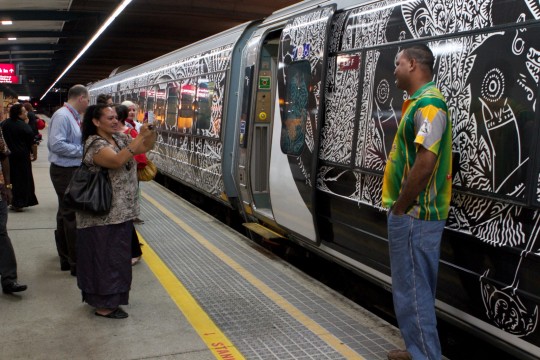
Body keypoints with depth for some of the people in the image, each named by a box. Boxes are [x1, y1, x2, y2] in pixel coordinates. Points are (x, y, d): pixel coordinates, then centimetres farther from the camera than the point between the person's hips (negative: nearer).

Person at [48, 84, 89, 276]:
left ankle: (66, 258, 30)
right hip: (65, 172, -10)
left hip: (73, 171, 10)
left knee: (66, 215, 17)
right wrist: (83, 150, -19)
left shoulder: (73, 116, 10)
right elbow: (56, 144, -25)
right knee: (72, 217, -4)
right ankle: (77, 263, 4)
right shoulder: (62, 116, -17)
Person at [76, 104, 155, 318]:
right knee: (105, 257, 0)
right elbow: (117, 161, -34)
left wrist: (151, 131, -12)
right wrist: (140, 136, -36)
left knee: (116, 256, 17)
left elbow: (145, 148, 8)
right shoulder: (95, 145, -18)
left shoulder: (120, 138, 8)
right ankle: (104, 305, 12)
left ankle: (107, 297, 32)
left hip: (121, 211, 9)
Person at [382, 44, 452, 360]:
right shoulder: (419, 102, 15)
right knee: (417, 289, 19)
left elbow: (425, 163, -26)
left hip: (414, 215, -10)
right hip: (415, 213, 10)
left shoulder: (428, 103, -17)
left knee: (412, 292, -2)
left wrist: (399, 207, -16)